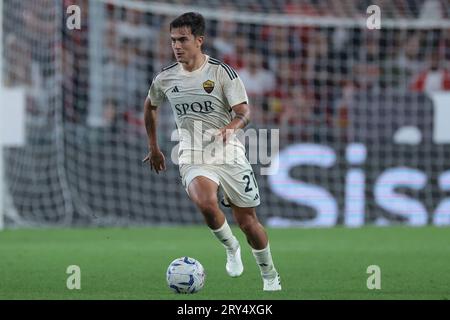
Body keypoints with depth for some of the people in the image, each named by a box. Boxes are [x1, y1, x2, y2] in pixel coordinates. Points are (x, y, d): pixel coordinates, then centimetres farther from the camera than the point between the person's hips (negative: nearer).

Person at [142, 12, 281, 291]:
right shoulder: (165, 79, 2)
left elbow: (244, 112, -14)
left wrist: (230, 127, -36)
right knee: (205, 203, -31)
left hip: (229, 154, -1)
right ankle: (231, 248, -4)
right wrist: (153, 148, 25)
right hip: (193, 157, 1)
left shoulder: (223, 72, -8)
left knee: (248, 222, 4)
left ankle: (271, 277, 28)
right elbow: (150, 106, 22)